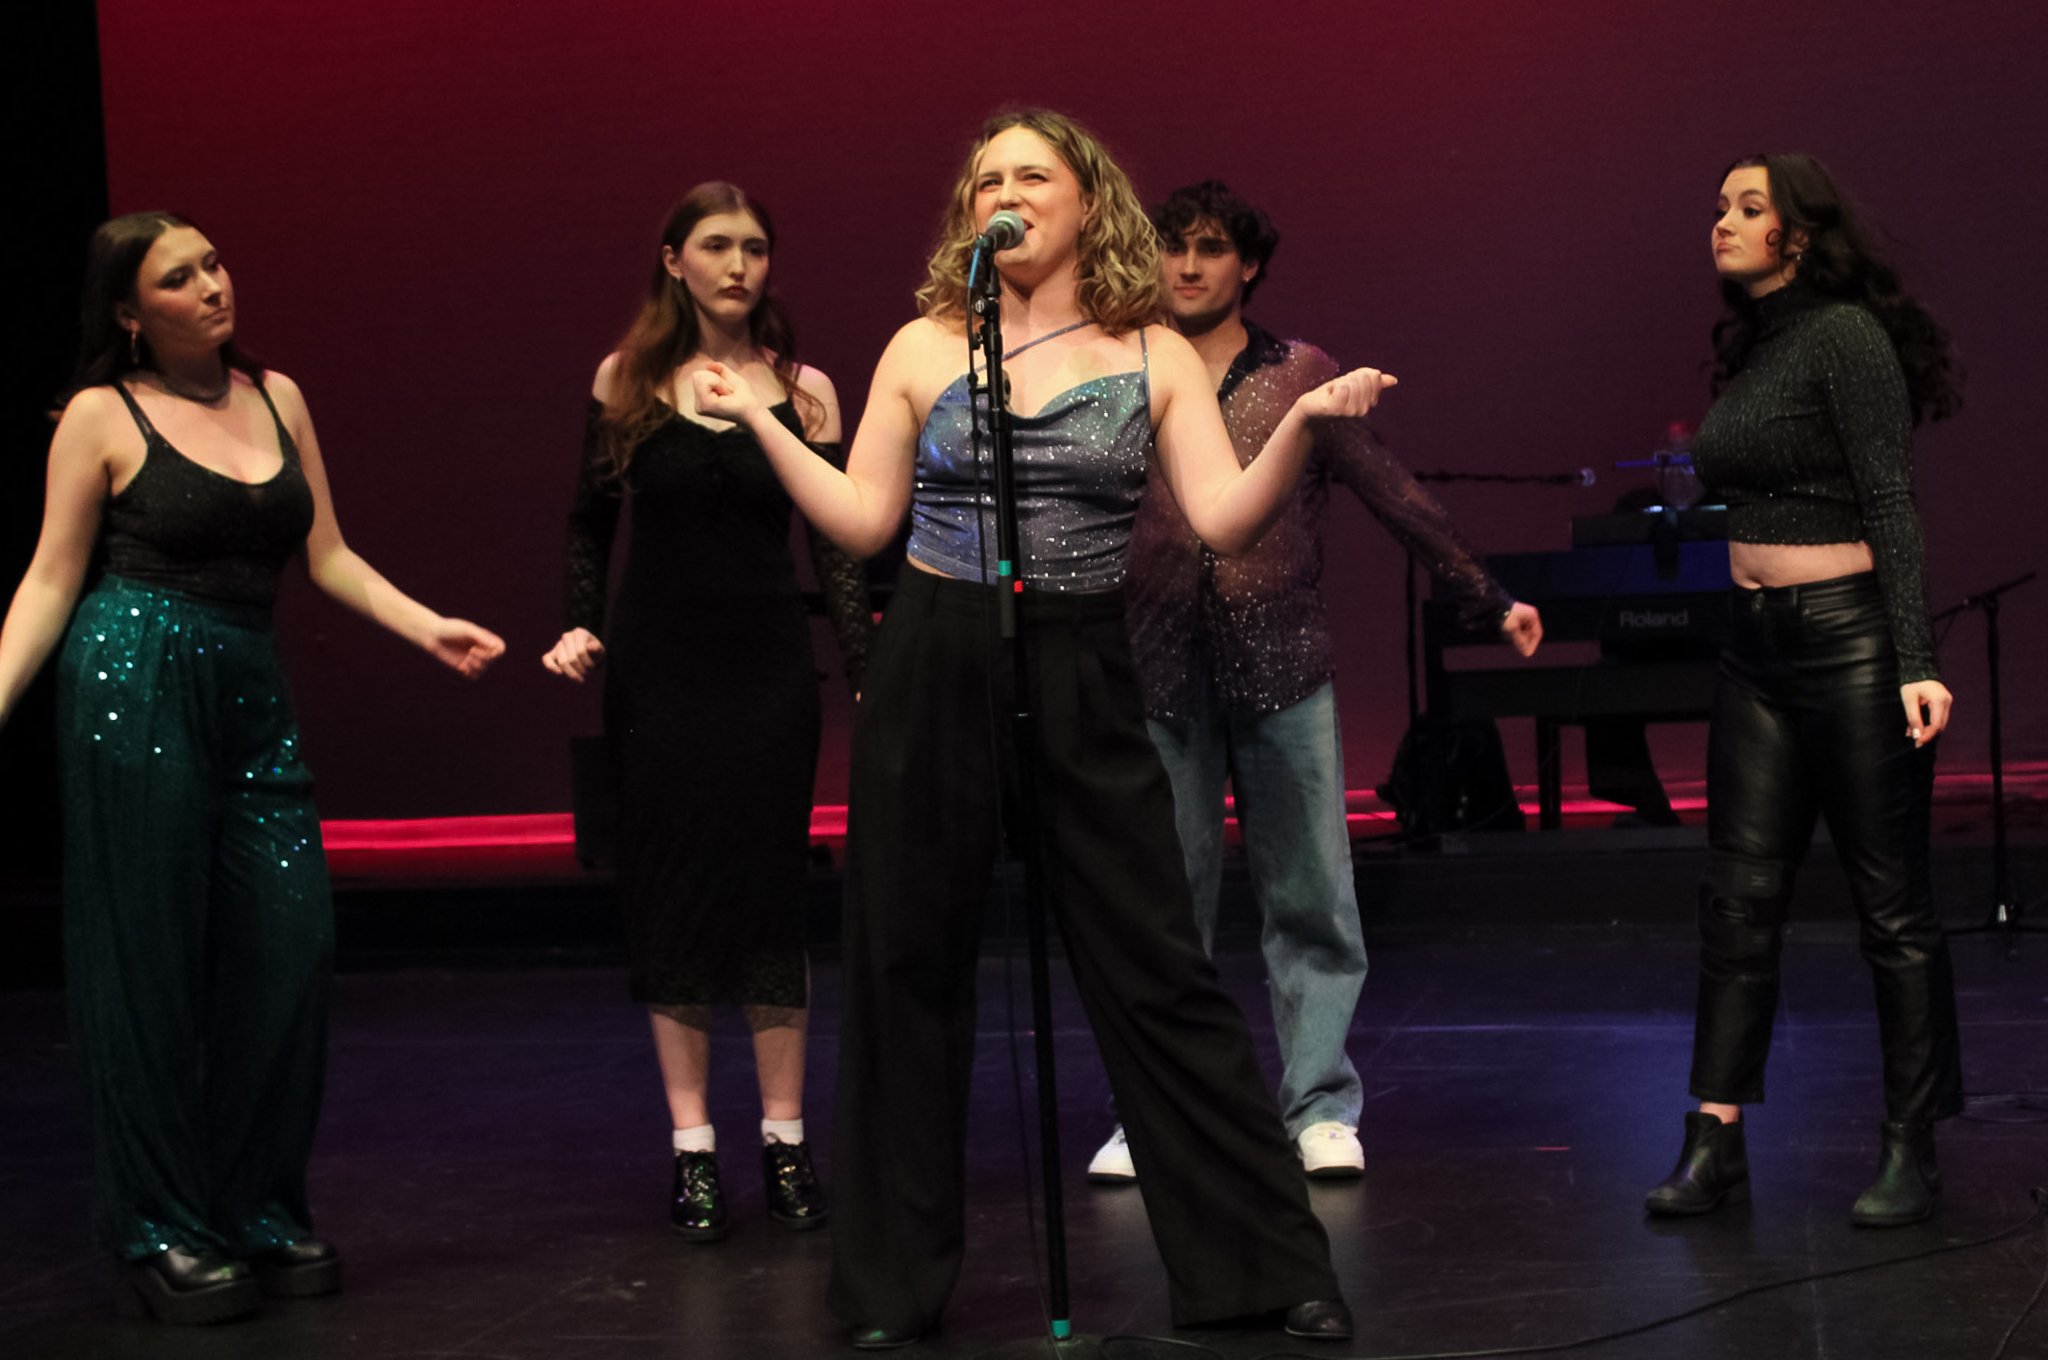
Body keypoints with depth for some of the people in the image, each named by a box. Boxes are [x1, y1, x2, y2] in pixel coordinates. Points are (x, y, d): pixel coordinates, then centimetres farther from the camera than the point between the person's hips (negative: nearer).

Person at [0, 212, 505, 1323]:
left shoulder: (276, 397, 12)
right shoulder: (101, 417, -1)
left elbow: (327, 556, 13)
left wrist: (427, 628, 2)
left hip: (251, 693, 5)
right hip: (135, 685, -5)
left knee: (289, 940, 0)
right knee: (148, 956, 1)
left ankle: (262, 1211, 15)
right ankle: (161, 1231, 12)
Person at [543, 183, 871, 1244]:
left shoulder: (802, 389, 2)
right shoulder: (625, 381, 3)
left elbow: (835, 541, 2)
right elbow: (589, 523, 11)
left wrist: (866, 668, -6)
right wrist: (581, 626, -3)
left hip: (768, 667, 0)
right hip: (657, 669, 0)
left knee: (770, 889, 1)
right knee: (670, 894, 2)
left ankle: (784, 1141, 10)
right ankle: (692, 1148, 9)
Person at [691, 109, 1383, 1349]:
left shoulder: (1154, 355, 3)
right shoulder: (924, 348, 6)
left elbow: (1226, 520, -6)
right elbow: (863, 521, 6)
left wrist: (1303, 423, -19)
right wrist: (764, 423, 2)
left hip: (1085, 684, -1)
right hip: (934, 677, 1)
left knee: (1160, 974, -1)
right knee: (907, 968, 6)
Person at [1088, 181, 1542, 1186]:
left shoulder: (1302, 378, 7)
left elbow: (1396, 498, 8)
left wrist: (1491, 602, 7)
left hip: (1282, 670, 0)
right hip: (1160, 679, 1)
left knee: (1310, 900, 1)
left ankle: (1320, 1108, 9)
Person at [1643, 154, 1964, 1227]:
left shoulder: (1845, 335, -10)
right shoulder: (1748, 351, 13)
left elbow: (1891, 503, -15)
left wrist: (1916, 661, -22)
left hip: (1851, 641, -8)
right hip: (1758, 648, 8)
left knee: (1892, 906, 1)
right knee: (1738, 899, 4)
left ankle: (1910, 1151, 10)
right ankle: (1715, 1143, 6)